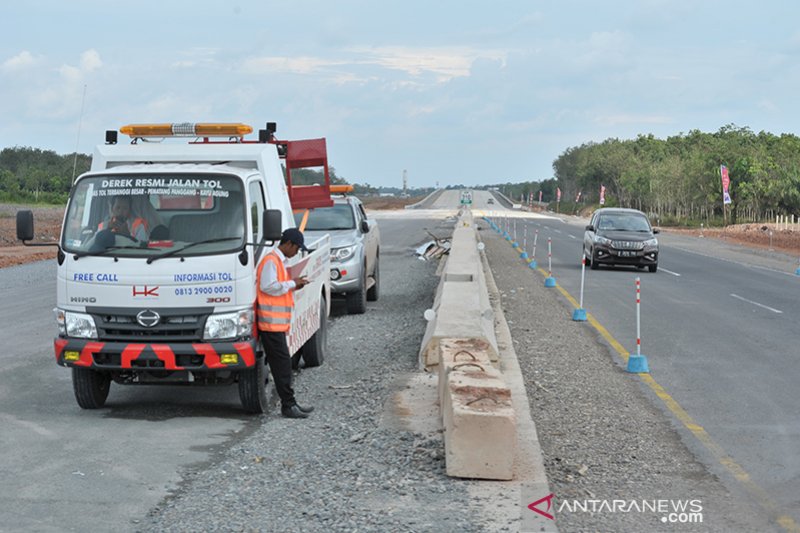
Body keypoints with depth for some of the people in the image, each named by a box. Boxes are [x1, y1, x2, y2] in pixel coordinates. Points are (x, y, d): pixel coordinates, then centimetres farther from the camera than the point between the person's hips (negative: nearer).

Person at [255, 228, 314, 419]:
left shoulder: (279, 261, 20)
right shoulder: (270, 261, -12)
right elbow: (267, 286, -22)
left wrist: (294, 286, 9)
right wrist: (292, 283, -13)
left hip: (278, 323, 10)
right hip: (272, 322, -10)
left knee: (282, 364, 11)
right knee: (282, 363, -9)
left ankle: (290, 403, 14)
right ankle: (288, 405, -8)